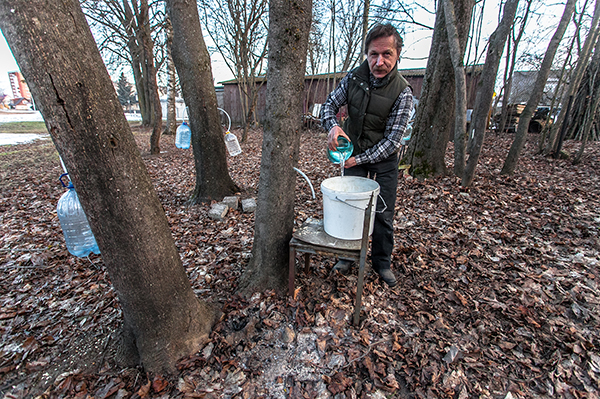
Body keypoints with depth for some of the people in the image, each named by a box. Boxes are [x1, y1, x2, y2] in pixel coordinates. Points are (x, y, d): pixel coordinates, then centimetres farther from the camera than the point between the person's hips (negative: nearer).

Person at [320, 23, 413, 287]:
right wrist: (333, 125, -23)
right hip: (354, 154, 3)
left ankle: (382, 263, 24)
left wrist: (359, 160, -24)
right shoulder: (353, 78, -9)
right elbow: (329, 105, -1)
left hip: (385, 160, -2)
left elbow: (392, 140, -20)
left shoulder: (402, 92, -19)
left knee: (383, 213, 3)